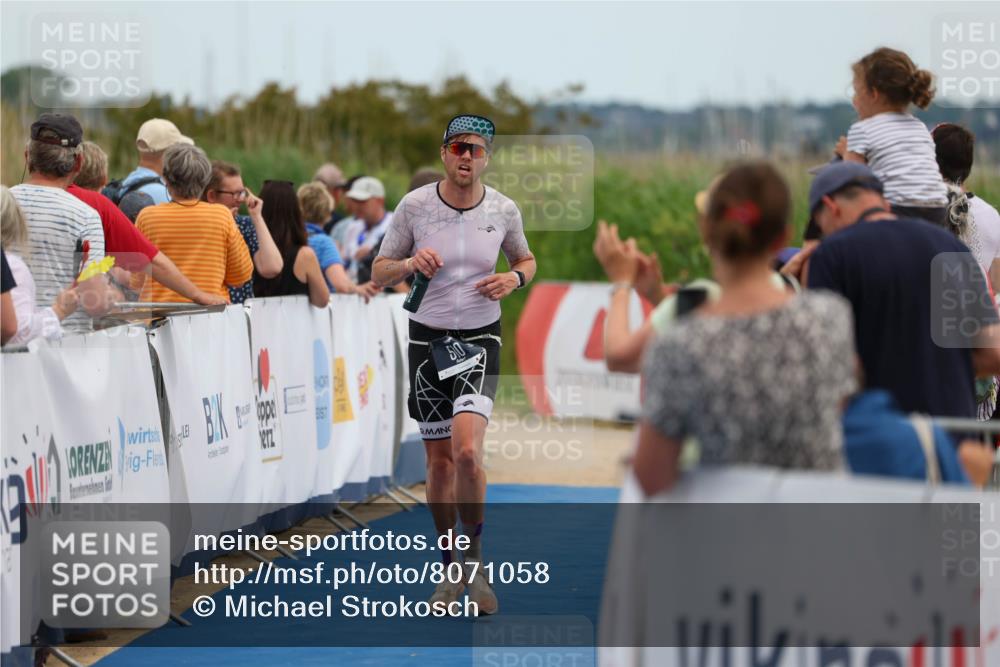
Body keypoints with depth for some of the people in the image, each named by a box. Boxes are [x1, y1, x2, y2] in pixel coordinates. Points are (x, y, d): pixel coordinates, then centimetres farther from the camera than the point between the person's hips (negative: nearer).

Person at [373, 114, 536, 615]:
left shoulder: (503, 210, -2)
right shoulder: (414, 206, -4)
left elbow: (526, 260, 17)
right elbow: (379, 273, 3)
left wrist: (515, 278, -6)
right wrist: (409, 264, -18)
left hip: (480, 339, -1)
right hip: (428, 339, 1)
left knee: (466, 450, -21)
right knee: (439, 461, 5)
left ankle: (474, 558, -1)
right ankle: (451, 570, 21)